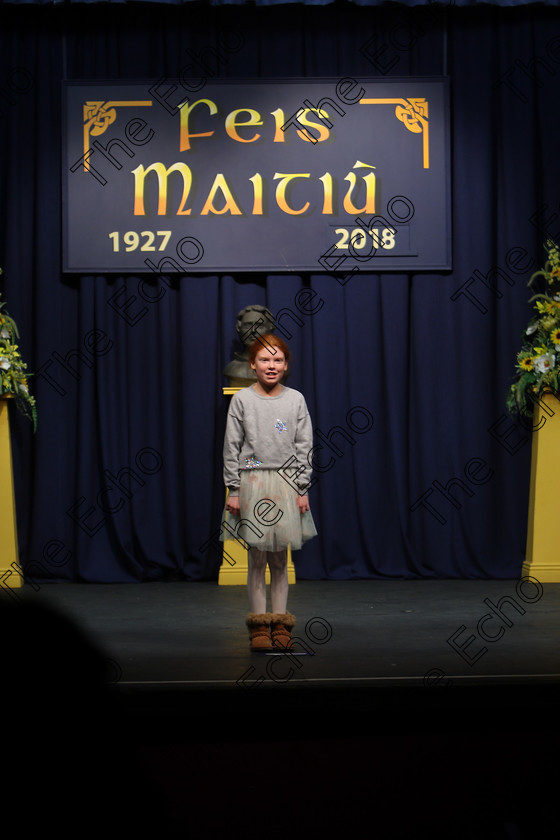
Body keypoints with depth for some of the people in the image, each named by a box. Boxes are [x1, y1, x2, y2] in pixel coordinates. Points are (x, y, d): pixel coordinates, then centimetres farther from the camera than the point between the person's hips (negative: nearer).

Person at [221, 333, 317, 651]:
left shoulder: (295, 399, 5)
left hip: (285, 483, 1)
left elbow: (303, 447, 6)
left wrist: (302, 489, 3)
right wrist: (233, 490, -2)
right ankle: (259, 626, 6)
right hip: (252, 482, -1)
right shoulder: (241, 400, 1)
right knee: (257, 558, 0)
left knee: (280, 558, 4)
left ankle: (280, 625, 10)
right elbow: (231, 448, 2)